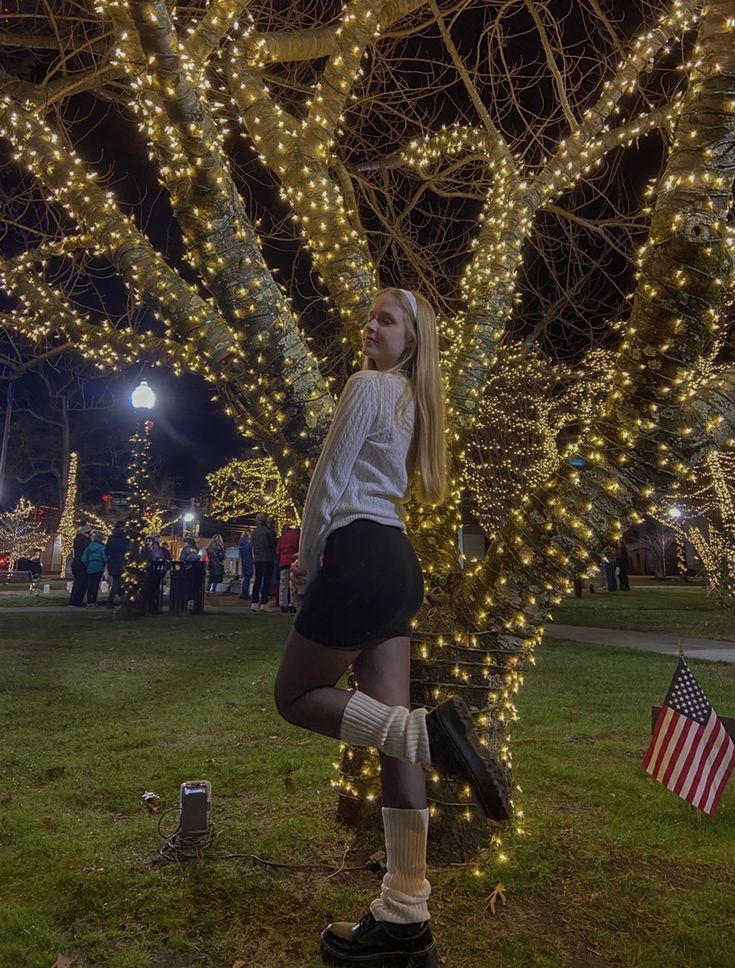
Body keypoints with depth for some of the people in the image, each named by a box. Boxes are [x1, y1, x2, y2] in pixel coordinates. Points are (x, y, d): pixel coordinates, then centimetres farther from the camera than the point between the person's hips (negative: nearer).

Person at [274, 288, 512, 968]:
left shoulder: (366, 384, -4)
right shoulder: (412, 401, 23)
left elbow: (330, 480, -7)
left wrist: (308, 557, 6)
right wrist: (321, 555, 23)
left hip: (362, 559, -9)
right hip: (398, 560, 9)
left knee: (296, 696, 7)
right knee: (391, 735, 5)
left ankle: (430, 731, -12)